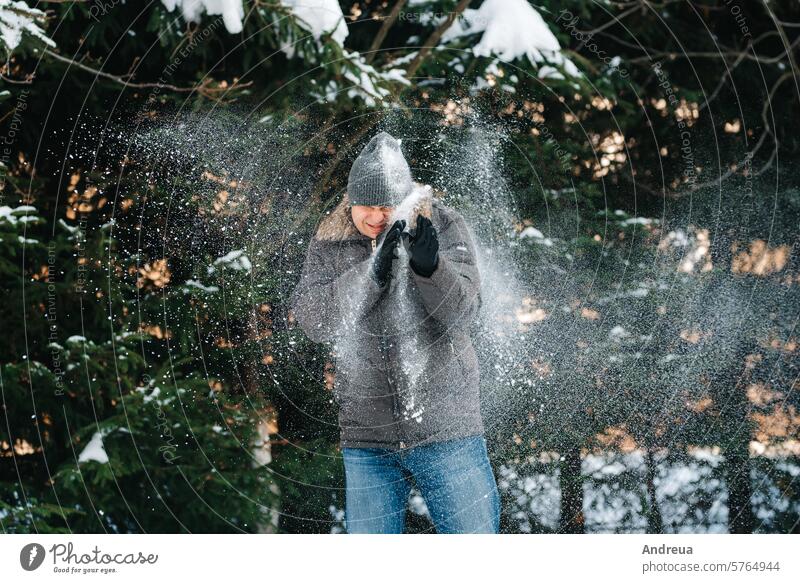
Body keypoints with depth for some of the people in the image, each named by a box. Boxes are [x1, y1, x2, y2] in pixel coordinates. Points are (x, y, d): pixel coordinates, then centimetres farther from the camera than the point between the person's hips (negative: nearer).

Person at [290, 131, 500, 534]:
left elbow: (462, 312, -13)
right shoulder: (329, 242, 2)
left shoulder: (441, 226, -4)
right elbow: (313, 320, -12)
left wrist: (430, 266, -32)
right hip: (366, 435, 2)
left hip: (445, 425, -2)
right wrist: (372, 272, -25)